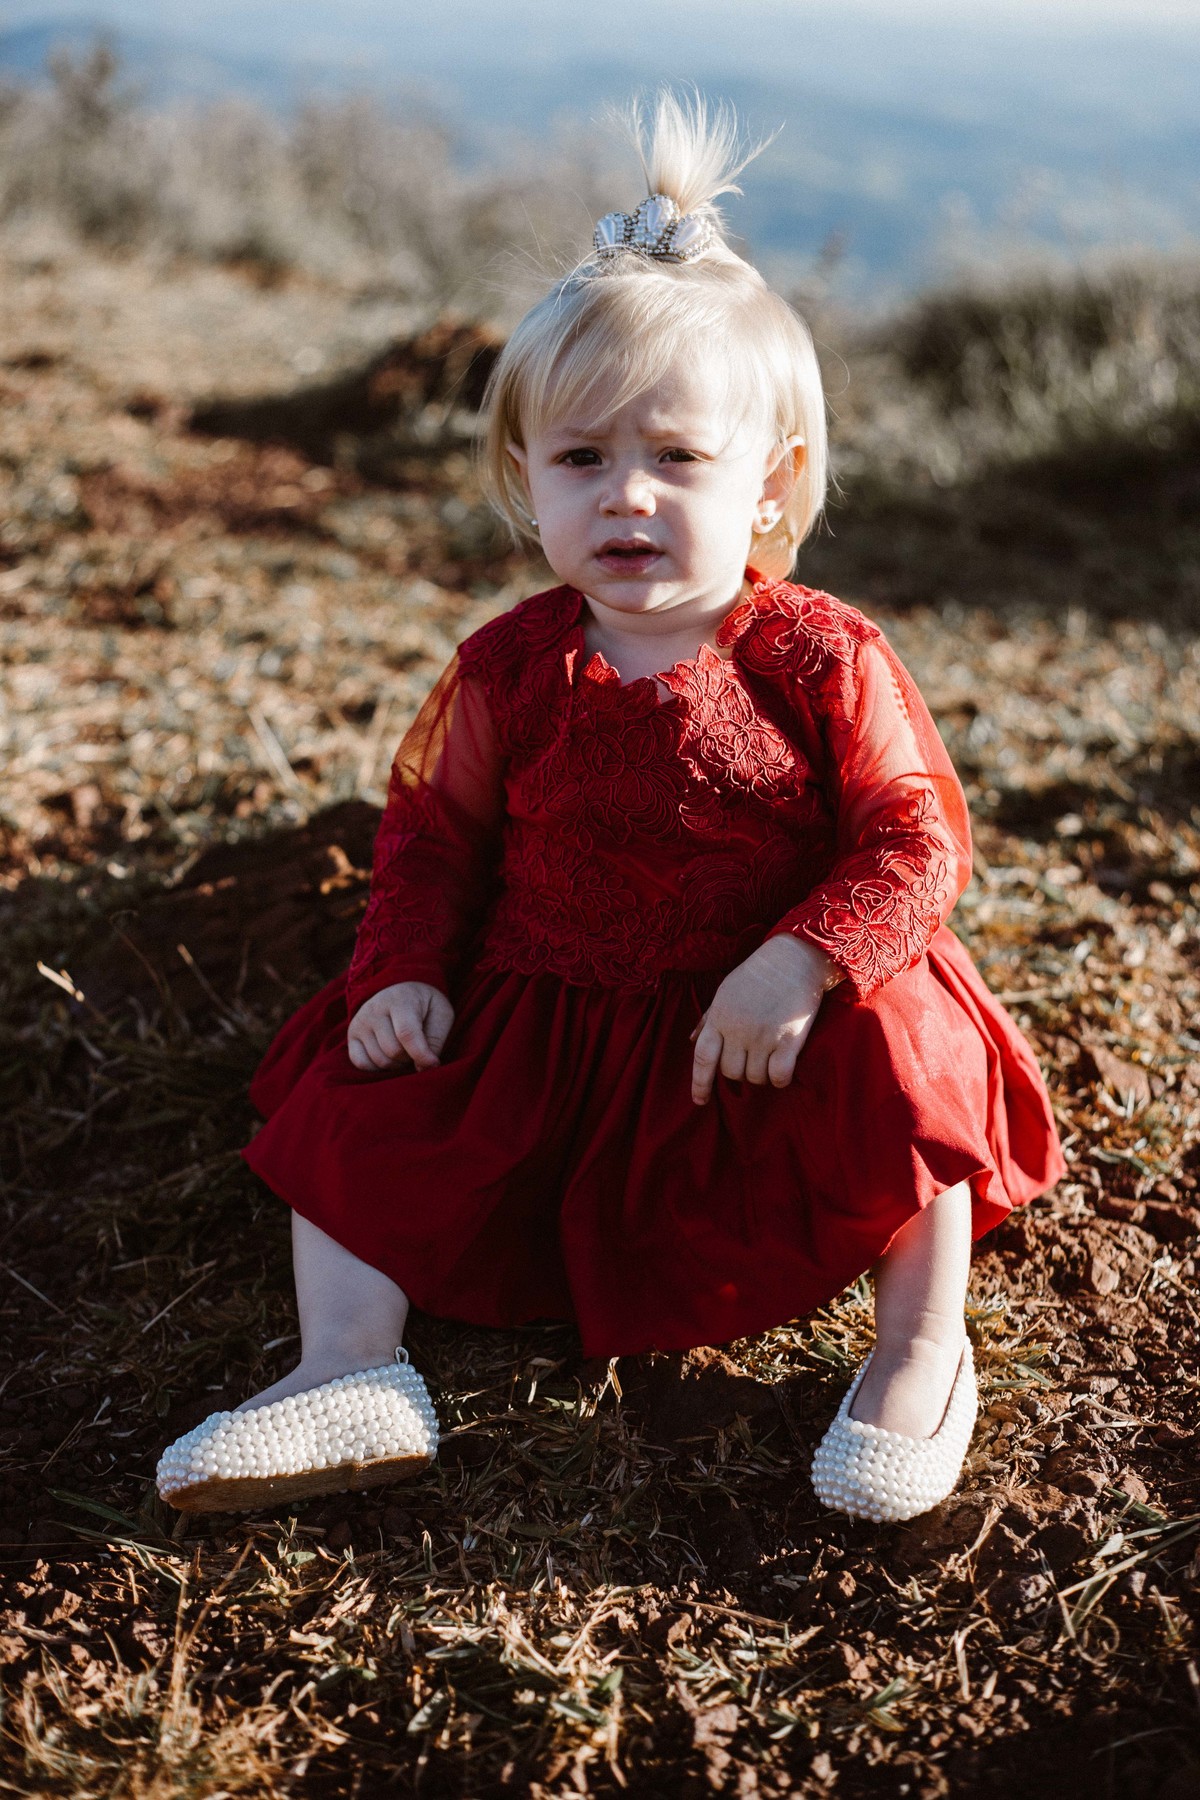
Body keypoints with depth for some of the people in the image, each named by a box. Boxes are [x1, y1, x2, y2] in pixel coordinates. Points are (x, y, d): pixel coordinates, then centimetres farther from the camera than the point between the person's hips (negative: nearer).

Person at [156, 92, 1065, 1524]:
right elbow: (437, 828, 9)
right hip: (539, 1019, 3)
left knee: (901, 1054, -28)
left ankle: (924, 1348, -9)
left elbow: (916, 840, -13)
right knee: (357, 1099, -9)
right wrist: (403, 970, -7)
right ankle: (350, 1371, -6)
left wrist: (801, 963, -30)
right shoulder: (509, 671, -4)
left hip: (771, 1028, -3)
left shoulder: (821, 663, -13)